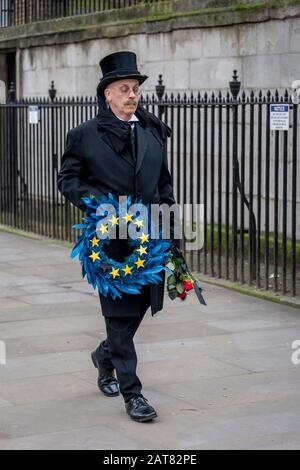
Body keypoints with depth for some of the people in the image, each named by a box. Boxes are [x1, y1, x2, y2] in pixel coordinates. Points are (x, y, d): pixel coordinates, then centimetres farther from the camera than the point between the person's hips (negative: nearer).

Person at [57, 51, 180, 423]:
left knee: (139, 306, 12)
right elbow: (67, 179, 1)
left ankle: (105, 355, 40)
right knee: (121, 312, -3)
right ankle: (131, 392, 3)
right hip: (110, 237, -5)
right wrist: (99, 203, -13)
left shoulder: (154, 131, 12)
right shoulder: (85, 135, -1)